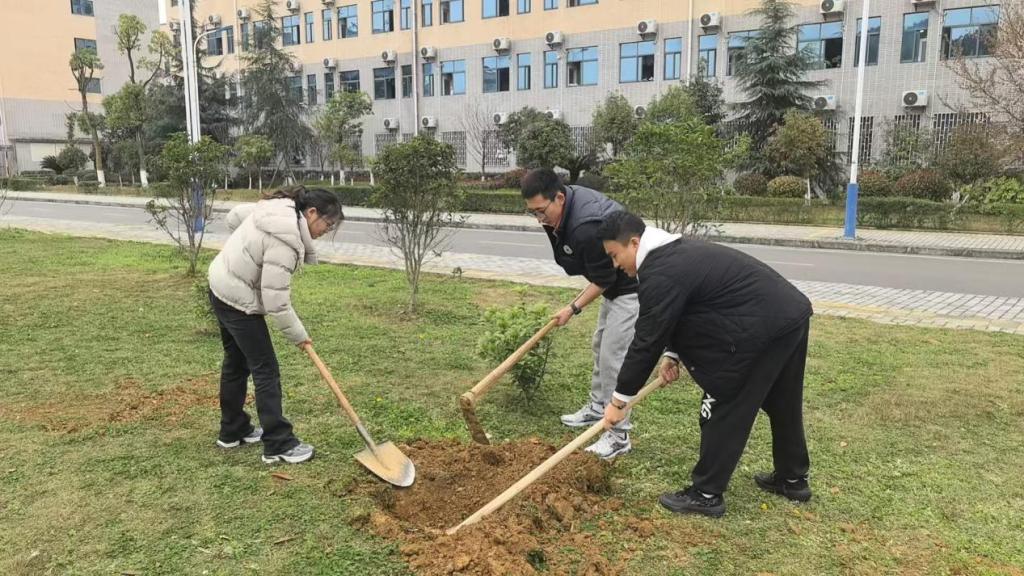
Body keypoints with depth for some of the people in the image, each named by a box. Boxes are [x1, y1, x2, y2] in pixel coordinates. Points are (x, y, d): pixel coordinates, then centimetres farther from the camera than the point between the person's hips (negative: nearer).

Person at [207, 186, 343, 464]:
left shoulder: (278, 207, -3)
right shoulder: (284, 243, -29)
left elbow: (234, 216, 13)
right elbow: (276, 303, -27)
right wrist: (299, 335, -14)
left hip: (222, 288, 10)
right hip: (239, 302, -10)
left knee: (236, 361, 20)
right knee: (265, 370, -4)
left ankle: (232, 431, 34)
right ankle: (279, 445, 3)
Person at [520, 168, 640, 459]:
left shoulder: (587, 227, -34)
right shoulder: (570, 200, -5)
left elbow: (603, 280, -23)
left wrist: (573, 308, -16)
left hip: (633, 286, -11)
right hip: (615, 280, 11)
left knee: (614, 355, -9)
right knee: (601, 344, 20)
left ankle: (619, 435, -1)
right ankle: (597, 407, 37)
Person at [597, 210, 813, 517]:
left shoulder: (661, 274, -18)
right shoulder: (675, 253, 15)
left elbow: (647, 339, -16)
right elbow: (672, 320, 24)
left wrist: (620, 399, -8)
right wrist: (672, 354, 8)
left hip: (763, 328, -11)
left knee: (723, 408, 0)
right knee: (783, 404, 23)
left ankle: (706, 494, 11)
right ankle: (792, 478, 40)